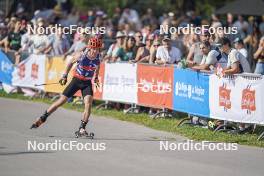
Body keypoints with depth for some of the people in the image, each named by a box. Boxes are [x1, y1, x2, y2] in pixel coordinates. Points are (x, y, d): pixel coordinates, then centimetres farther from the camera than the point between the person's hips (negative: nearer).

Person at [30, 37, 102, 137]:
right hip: (76, 80, -1)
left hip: (88, 83, 1)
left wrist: (95, 78, 3)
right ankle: (42, 118, 15)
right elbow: (71, 62, 0)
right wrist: (65, 76, 3)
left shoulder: (98, 58, -14)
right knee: (61, 101, 0)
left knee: (88, 104, -20)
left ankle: (82, 129, -13)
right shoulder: (81, 55, -21)